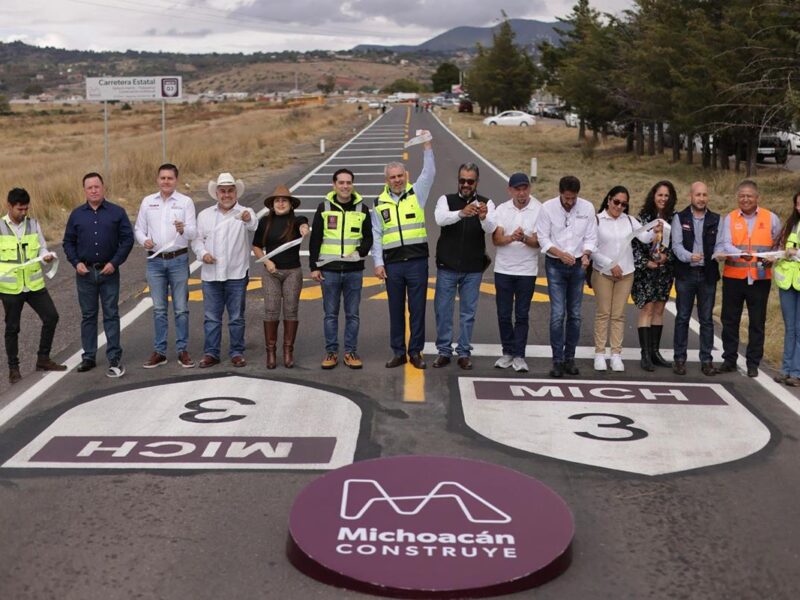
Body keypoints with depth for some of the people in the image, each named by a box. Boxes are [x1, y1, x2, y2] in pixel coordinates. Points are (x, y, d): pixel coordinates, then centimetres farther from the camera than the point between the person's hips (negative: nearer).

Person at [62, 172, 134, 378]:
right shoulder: (76, 215, 6)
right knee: (88, 315, 9)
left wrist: (114, 263, -11)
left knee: (111, 315, 0)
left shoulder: (117, 212, -1)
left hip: (109, 272, -2)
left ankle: (115, 359, 4)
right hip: (85, 272, 2)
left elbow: (127, 239, -2)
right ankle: (89, 357, 18)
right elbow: (68, 242, 10)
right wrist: (76, 263, -5)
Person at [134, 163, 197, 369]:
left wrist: (183, 230, -29)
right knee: (159, 309, 8)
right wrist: (144, 240, -11)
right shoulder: (147, 201, 7)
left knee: (181, 308, 2)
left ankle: (182, 351, 10)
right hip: (155, 260, 2)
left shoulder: (185, 202, -1)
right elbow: (139, 228, 10)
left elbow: (193, 232, -7)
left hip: (178, 259, -2)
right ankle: (159, 351, 14)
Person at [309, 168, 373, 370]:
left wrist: (361, 251, -12)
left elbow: (368, 237, 8)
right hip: (329, 270, -1)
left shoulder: (362, 209, 5)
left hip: (354, 270, 1)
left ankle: (351, 352, 14)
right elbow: (315, 239, 4)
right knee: (330, 314, 5)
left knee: (352, 314, 5)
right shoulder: (324, 208, 3)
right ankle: (331, 352, 14)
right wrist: (313, 266, 0)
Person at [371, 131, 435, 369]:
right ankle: (398, 352, 17)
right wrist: (378, 263, 0)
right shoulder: (380, 203, 9)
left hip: (417, 261, -2)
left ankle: (415, 351, 12)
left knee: (417, 309, 3)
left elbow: (429, 173, -8)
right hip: (392, 264, 2)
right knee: (396, 310, 8)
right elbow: (376, 235, 7)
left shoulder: (417, 193, 5)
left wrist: (427, 146, -16)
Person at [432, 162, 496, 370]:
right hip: (447, 267, 0)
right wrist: (461, 213, -42)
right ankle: (444, 351, 16)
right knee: (442, 310, 4)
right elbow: (440, 219, -23)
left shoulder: (486, 203, 1)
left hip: (473, 269, 0)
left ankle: (464, 353, 16)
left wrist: (484, 217, -42)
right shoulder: (446, 200, 1)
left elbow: (490, 229, -18)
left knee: (468, 312, 6)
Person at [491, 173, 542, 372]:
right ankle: (508, 352, 20)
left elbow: (539, 241, -10)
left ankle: (519, 356, 9)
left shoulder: (539, 210, -6)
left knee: (522, 315, 3)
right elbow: (496, 239, -7)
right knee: (503, 314, 7)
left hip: (527, 270, -2)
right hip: (503, 269, 2)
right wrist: (511, 238, -28)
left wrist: (523, 238, -31)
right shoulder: (502, 209, 1)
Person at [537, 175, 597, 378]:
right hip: (555, 265, -2)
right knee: (558, 314, -9)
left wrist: (586, 254, -18)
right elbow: (543, 238, -7)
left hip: (577, 265, 3)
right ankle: (558, 360, -2)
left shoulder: (587, 208, -1)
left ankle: (570, 358, 16)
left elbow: (591, 237, 2)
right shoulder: (548, 208, -7)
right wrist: (560, 253, -22)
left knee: (574, 314, 6)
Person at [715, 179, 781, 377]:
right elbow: (724, 244, -11)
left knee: (757, 322, 5)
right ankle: (729, 359, 19)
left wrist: (772, 259, -10)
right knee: (730, 320, 7)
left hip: (760, 278, 0)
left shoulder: (771, 218, 6)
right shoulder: (729, 219, 3)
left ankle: (753, 363, 15)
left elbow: (779, 246, 10)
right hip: (733, 277, 0)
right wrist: (739, 254, -30)